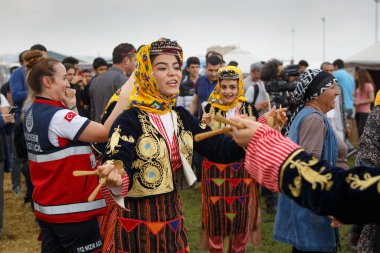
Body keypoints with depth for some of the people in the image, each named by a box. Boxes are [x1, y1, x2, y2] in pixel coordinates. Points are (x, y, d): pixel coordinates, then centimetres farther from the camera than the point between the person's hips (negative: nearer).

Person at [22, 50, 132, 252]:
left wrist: (71, 107, 2)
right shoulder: (57, 116, -21)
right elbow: (106, 132, -26)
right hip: (71, 208, -9)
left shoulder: (32, 114, 8)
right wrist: (125, 97, -21)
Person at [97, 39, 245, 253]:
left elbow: (219, 149, -3)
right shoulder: (130, 119, -15)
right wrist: (115, 179, -53)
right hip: (136, 218, -5)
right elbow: (118, 163, -30)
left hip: (172, 212, 6)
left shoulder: (182, 116, 3)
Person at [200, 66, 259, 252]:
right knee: (217, 216, 6)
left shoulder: (250, 109, 1)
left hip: (242, 171, 1)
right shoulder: (210, 108, -2)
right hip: (216, 171, -1)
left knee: (241, 216, 10)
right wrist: (206, 125, -19)